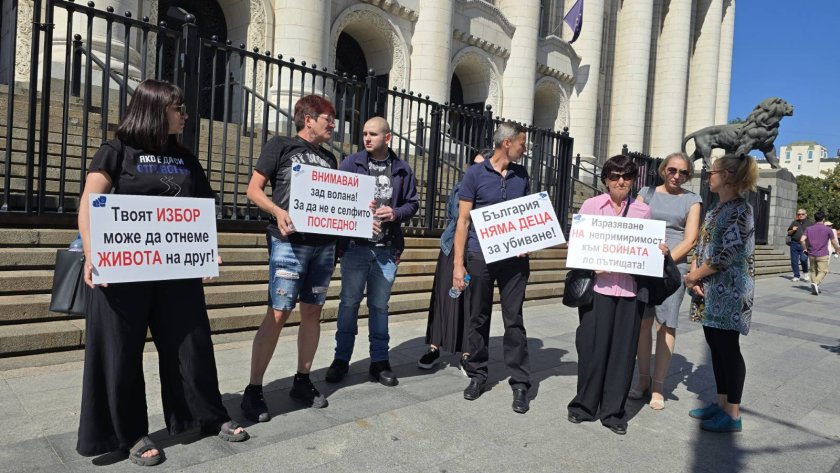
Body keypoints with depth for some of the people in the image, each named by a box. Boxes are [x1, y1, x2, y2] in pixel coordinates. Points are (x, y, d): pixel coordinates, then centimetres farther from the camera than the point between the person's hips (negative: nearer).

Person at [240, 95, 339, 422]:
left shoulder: (329, 158, 18)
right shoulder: (280, 145, 2)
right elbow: (254, 189, -1)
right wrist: (278, 211, -19)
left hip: (323, 243, 6)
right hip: (289, 241, -6)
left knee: (312, 311, 9)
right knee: (278, 313, -8)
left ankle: (303, 381, 22)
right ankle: (253, 390, 4)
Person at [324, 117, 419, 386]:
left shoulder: (402, 169, 6)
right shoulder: (351, 163, 1)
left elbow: (413, 203, 10)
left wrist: (396, 213, -10)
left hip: (387, 249, 1)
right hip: (355, 245, -1)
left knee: (380, 305, 11)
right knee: (349, 302, 6)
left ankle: (379, 361, 21)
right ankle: (341, 359, 20)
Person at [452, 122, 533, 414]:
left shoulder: (522, 175, 12)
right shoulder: (475, 174, 0)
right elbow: (463, 220, -2)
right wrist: (458, 263, -8)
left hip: (514, 258, 2)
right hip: (479, 257, -2)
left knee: (514, 320, 3)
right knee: (478, 319, 8)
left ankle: (520, 383, 11)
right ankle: (477, 374, 23)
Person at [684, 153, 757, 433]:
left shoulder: (740, 210, -14)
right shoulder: (716, 210, 13)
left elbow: (727, 254, -21)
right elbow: (701, 245, 12)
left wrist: (694, 276, -12)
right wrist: (694, 274, -4)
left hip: (729, 291, -9)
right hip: (710, 291, 9)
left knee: (728, 348, -1)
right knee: (715, 344, 13)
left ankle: (733, 414, 9)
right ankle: (721, 403, 26)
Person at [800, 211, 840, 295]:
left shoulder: (809, 229, 3)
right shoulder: (828, 229, -2)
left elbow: (802, 240, -8)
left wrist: (805, 249, 8)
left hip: (811, 254, 3)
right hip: (822, 255, -3)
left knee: (813, 271, 14)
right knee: (823, 271, 1)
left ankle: (814, 288, 15)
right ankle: (816, 283, -22)